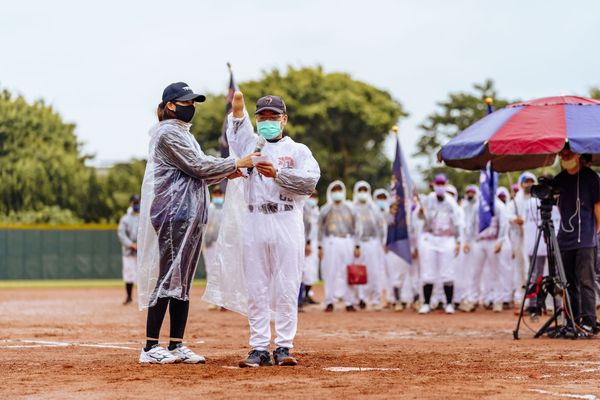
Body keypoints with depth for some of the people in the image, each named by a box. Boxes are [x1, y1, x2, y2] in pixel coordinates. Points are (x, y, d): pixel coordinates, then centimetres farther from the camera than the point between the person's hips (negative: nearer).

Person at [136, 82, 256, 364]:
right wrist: (236, 163, -11)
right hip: (173, 215, -10)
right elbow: (198, 166, -15)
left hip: (190, 216, 10)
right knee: (168, 277, -12)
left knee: (183, 280, 8)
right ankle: (150, 348, -11)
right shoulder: (168, 133, -9)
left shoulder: (183, 134, 22)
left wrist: (224, 174, 7)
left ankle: (176, 346, 10)